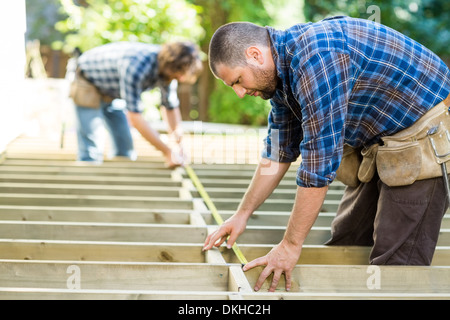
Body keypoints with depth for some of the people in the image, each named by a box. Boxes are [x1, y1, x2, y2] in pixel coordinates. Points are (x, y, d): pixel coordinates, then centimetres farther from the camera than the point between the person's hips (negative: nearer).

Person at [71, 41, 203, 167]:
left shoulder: (168, 66, -18)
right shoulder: (135, 68, -42)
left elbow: (170, 107, -2)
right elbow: (135, 117, -38)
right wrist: (167, 152, -33)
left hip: (111, 93, 8)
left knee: (125, 148, 5)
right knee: (91, 151, -17)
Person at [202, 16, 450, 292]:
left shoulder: (316, 57, -29)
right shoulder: (281, 71, 2)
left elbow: (319, 162, -29)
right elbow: (279, 153, 15)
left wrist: (290, 246, -23)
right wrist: (242, 214, 15)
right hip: (377, 143, 10)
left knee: (396, 262, -13)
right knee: (345, 245, 9)